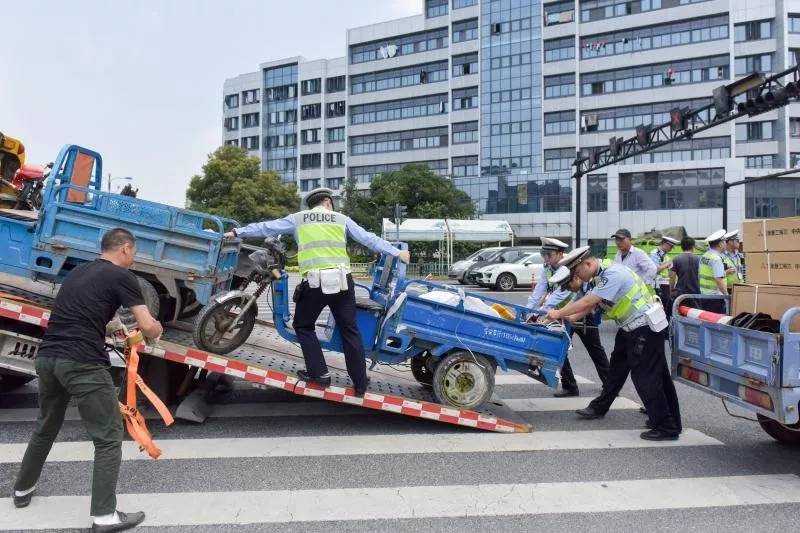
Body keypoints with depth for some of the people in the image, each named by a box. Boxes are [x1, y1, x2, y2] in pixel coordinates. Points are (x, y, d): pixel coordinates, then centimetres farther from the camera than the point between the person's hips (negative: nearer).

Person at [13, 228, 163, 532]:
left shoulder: (77, 272, 20)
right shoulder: (122, 276, -2)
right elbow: (149, 328, -6)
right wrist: (157, 329, 16)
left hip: (47, 357, 8)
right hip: (82, 363, -8)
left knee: (46, 427, 29)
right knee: (109, 437, 2)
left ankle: (23, 489, 46)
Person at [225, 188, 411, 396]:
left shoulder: (298, 218, 13)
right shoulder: (341, 218, 14)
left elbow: (266, 227, 19)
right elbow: (369, 238, 13)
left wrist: (237, 232, 30)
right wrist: (397, 253, 19)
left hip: (314, 283, -1)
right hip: (342, 280, 2)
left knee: (303, 326, 20)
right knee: (350, 331, 11)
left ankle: (319, 373, 11)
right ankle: (360, 384, 15)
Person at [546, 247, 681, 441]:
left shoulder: (612, 274, -24)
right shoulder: (601, 276, 6)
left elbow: (589, 301, -26)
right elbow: (591, 304, 9)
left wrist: (559, 313, -19)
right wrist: (572, 317, -4)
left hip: (645, 328, -11)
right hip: (632, 328, 11)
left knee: (646, 376, -7)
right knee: (617, 366, 20)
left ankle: (667, 427, 1)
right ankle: (600, 407, 35)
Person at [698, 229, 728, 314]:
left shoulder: (704, 256, 10)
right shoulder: (716, 258, -16)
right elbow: (719, 279, -21)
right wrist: (726, 295, -16)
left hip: (703, 294, 9)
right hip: (715, 297, -9)